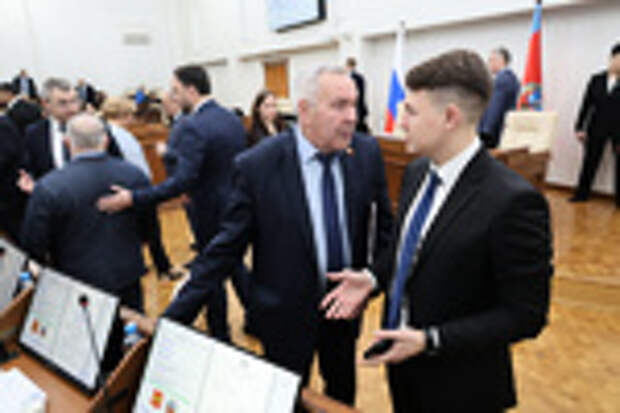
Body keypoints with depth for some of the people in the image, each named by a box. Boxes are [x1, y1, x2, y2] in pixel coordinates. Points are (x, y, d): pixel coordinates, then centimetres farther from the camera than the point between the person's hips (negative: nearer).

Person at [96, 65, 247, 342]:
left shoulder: (193, 126, -21)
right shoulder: (233, 119, 3)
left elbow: (183, 181, -30)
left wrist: (132, 198, -30)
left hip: (212, 213, -7)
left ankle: (220, 334, 25)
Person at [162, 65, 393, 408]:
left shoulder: (368, 152, -10)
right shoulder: (256, 166, -20)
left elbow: (383, 222, 4)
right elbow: (226, 248, -15)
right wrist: (174, 318, -15)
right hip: (286, 314, -3)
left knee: (343, 395, 26)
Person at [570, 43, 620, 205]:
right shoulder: (596, 79, 4)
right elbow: (586, 104, 5)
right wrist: (580, 127, 2)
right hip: (597, 128, 1)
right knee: (590, 161, 7)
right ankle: (582, 194, 20)